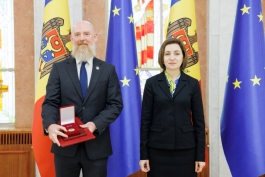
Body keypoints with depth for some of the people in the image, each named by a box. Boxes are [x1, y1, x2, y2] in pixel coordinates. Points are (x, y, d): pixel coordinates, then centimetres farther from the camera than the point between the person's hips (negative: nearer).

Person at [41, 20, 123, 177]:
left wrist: (96, 124, -17)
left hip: (96, 145, 0)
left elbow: (116, 104, -1)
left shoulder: (108, 70, 4)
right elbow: (50, 102, -2)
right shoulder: (59, 68, 4)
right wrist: (50, 125, -23)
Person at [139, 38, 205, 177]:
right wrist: (143, 153, -1)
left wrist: (200, 155, 1)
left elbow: (199, 120, 3)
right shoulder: (152, 83, 0)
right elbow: (145, 119, 1)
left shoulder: (192, 84, 2)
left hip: (186, 149, 1)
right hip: (157, 149, 0)